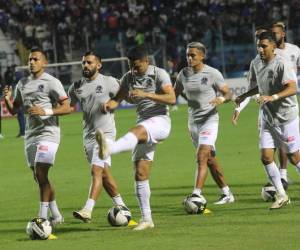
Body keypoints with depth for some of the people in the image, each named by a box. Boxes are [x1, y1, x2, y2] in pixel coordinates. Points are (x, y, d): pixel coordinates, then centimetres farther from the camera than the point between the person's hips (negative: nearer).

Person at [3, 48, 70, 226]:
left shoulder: (51, 82, -7)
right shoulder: (22, 84, 14)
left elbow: (67, 108, -11)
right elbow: (14, 110, 19)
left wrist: (45, 111, -23)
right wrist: (7, 99, -3)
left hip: (48, 133, -8)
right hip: (30, 135, 8)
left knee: (41, 173, -16)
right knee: (38, 177, 9)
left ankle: (43, 217, -14)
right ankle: (56, 215, 19)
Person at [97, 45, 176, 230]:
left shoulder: (159, 74, -4)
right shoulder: (129, 78, 13)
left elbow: (172, 99, -17)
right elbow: (118, 99, 17)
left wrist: (146, 94, -26)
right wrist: (110, 104, -7)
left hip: (160, 121, -7)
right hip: (144, 127, 7)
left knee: (137, 130, -40)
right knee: (140, 174, -1)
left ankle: (110, 148, -71)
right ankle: (146, 219, 3)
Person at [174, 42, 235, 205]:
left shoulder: (212, 74, -9)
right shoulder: (184, 74, 6)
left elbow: (228, 94, -6)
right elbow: (174, 94, 14)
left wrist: (221, 99, -29)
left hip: (209, 120, -6)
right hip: (193, 122, 6)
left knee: (202, 158, -19)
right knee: (210, 160, 14)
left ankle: (196, 195, -25)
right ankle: (226, 194, 26)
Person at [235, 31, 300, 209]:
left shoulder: (282, 64, -17)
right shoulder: (255, 64, 6)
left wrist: (273, 97, -38)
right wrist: (244, 96, 12)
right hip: (267, 118, 6)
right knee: (266, 157, -3)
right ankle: (282, 196, 7)